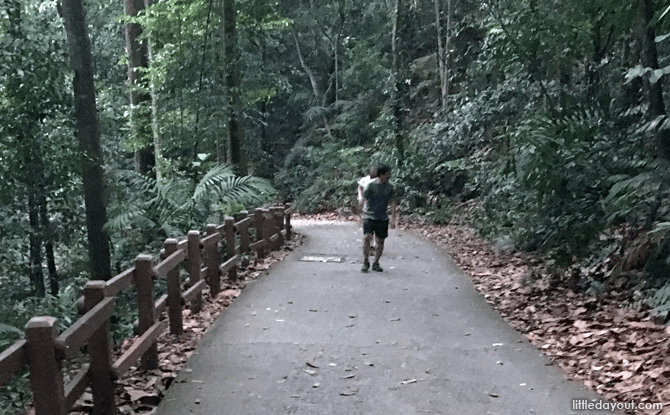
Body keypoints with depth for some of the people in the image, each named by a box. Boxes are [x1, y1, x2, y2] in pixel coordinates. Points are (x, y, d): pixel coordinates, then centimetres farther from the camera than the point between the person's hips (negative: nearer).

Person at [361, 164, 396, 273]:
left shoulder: (389, 187, 3)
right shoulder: (370, 185, -8)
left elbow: (392, 203, 5)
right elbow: (363, 198, -2)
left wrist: (393, 219, -3)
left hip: (383, 218, 4)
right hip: (369, 217, -4)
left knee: (380, 241, 5)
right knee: (367, 238, -18)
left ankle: (376, 263, 21)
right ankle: (365, 262, -4)